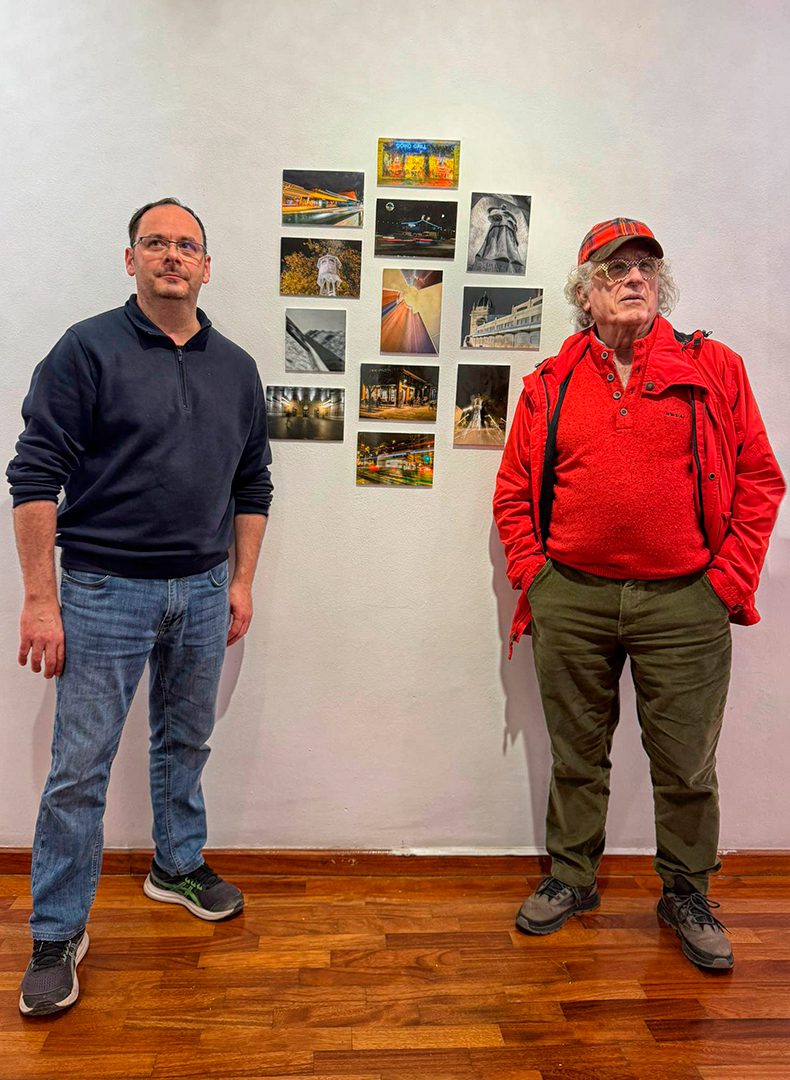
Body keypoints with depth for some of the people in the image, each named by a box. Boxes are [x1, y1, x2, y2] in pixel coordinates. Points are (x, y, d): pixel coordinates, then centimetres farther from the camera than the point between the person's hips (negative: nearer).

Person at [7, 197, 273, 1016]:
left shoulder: (235, 368, 7)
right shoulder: (88, 350, -6)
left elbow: (252, 484, 12)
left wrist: (241, 581, 8)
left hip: (202, 591, 4)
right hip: (106, 589, -4)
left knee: (185, 745, 18)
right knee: (80, 767, 2)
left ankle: (178, 865, 40)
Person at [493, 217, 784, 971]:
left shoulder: (713, 369, 3)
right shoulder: (550, 385, 6)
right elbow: (514, 492, 9)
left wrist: (729, 581, -4)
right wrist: (532, 575, 0)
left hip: (684, 603, -1)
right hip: (571, 600, 1)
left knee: (685, 762, 10)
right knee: (575, 755, 15)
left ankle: (687, 893, 33)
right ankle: (571, 878, 35)